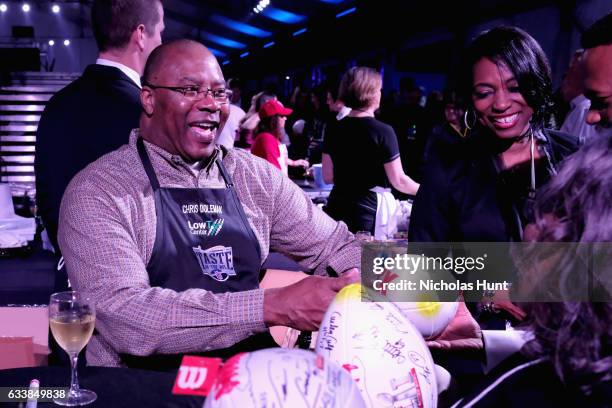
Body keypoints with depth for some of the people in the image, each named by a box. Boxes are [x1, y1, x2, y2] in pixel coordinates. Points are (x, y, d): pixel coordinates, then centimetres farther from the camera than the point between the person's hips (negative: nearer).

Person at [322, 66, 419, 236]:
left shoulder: (335, 129, 5)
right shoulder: (382, 131, -9)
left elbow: (328, 177, 11)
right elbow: (398, 180, -7)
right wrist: (424, 190, 10)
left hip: (336, 208, 5)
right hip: (369, 210, -5)